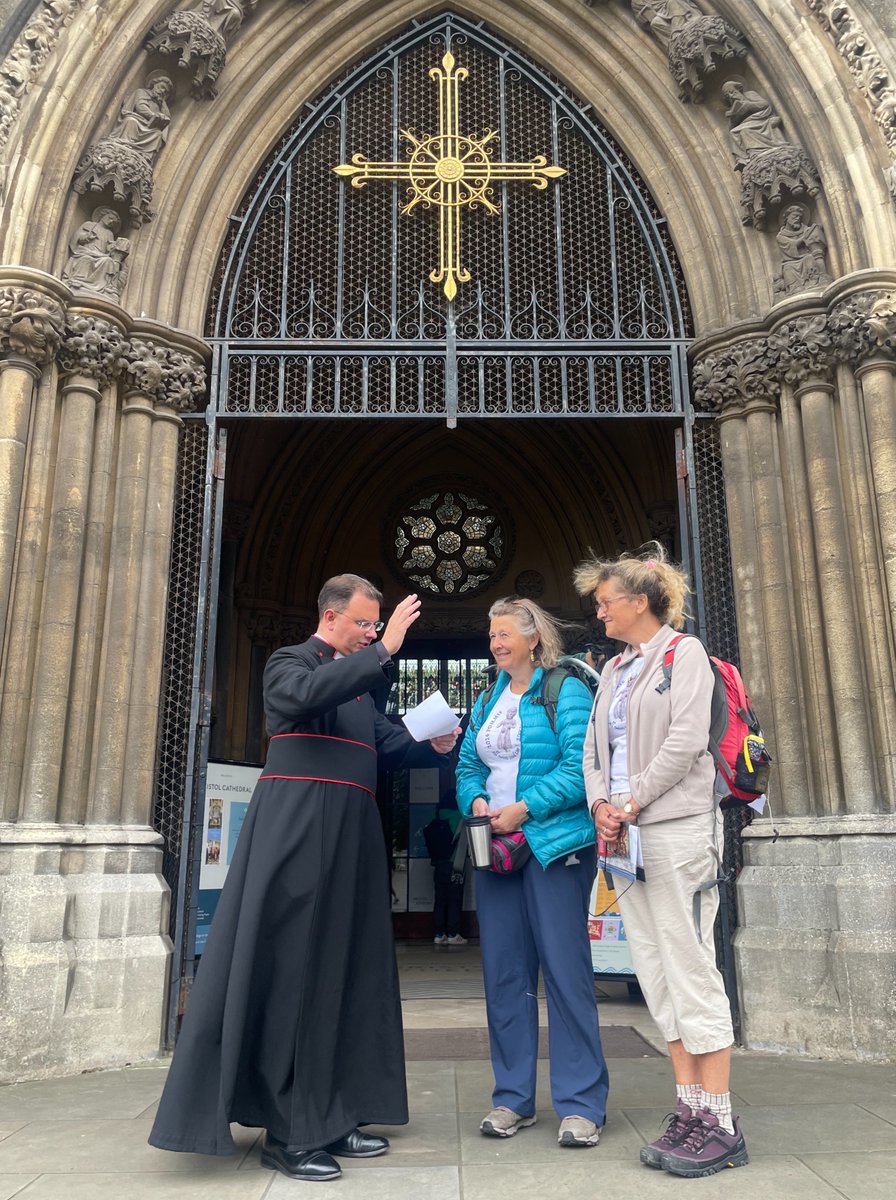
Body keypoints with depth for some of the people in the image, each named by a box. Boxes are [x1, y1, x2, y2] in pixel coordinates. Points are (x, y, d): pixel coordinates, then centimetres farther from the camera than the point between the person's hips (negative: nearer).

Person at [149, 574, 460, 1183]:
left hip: (351, 837, 8)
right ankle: (287, 1132, 5)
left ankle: (331, 1119, 18)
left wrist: (435, 744, 0)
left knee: (345, 974, 9)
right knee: (289, 973, -3)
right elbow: (304, 696, -23)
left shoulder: (358, 682, 23)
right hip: (298, 830, -8)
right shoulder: (290, 661, 1)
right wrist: (384, 650, -23)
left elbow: (389, 745, 19)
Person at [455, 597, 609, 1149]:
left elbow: (578, 768, -14)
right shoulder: (487, 701, 16)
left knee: (566, 969, -3)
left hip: (555, 846, -6)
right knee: (504, 973, 10)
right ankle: (513, 1097, 22)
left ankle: (581, 1104, 9)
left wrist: (524, 808, -18)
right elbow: (468, 765, 16)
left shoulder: (566, 691, -5)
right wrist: (477, 801, -4)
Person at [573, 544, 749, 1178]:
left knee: (691, 967, -5)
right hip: (626, 834, 7)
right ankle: (690, 1110, 16)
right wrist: (600, 803, -2)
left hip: (678, 827, -7)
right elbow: (594, 750, 16)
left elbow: (686, 739, -12)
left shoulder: (683, 652, -1)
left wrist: (633, 801, -13)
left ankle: (720, 1123, 5)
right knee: (657, 972, 8)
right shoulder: (613, 670, 19)